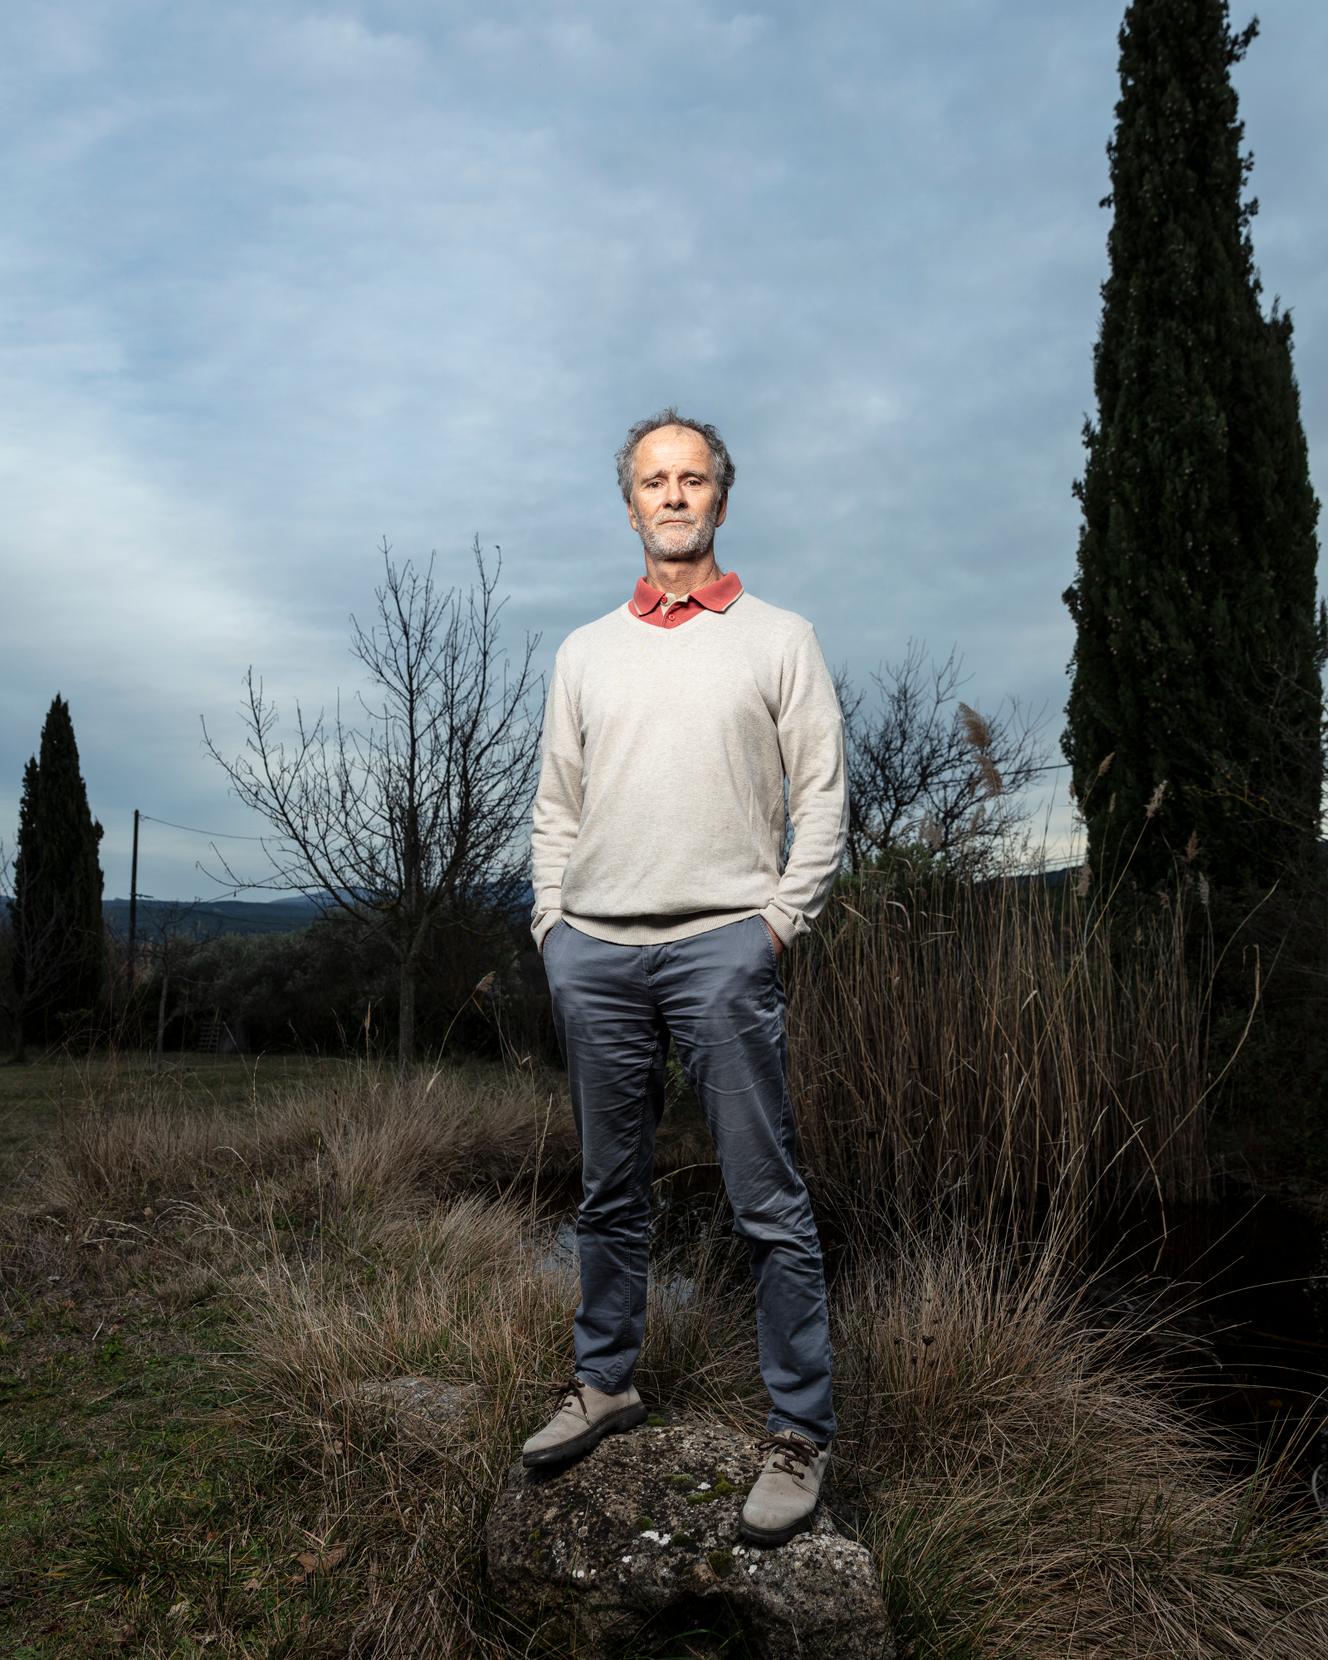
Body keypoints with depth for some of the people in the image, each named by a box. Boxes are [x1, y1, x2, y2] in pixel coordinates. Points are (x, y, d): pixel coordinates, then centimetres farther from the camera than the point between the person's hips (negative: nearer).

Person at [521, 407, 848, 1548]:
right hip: (592, 953, 4)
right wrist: (553, 922, 7)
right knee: (610, 1193, 15)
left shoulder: (779, 638, 6)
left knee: (769, 1204, -2)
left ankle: (802, 1430, 11)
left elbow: (824, 797, 2)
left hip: (722, 948, -4)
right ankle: (605, 1380, 31)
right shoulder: (585, 652, 16)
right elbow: (555, 805, 17)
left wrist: (781, 920, -7)